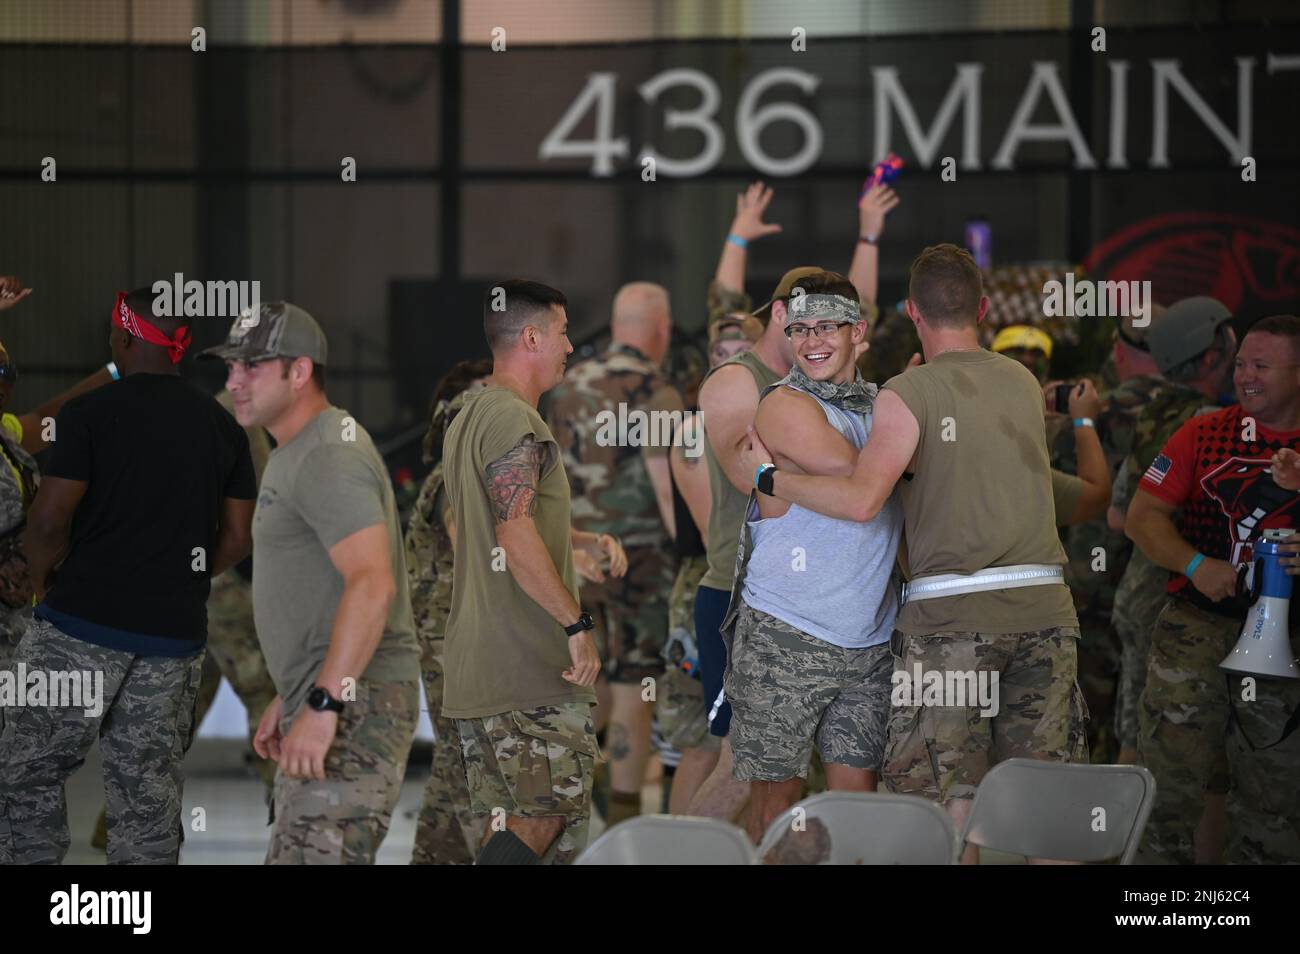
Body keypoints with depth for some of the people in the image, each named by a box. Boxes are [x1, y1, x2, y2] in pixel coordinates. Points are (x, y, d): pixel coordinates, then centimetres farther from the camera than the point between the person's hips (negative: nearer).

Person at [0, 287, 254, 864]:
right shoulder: (222, 426, 7)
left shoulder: (91, 413, -8)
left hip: (84, 623, -4)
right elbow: (236, 540, 9)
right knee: (148, 795, 7)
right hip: (175, 635, 5)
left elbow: (49, 520, -14)